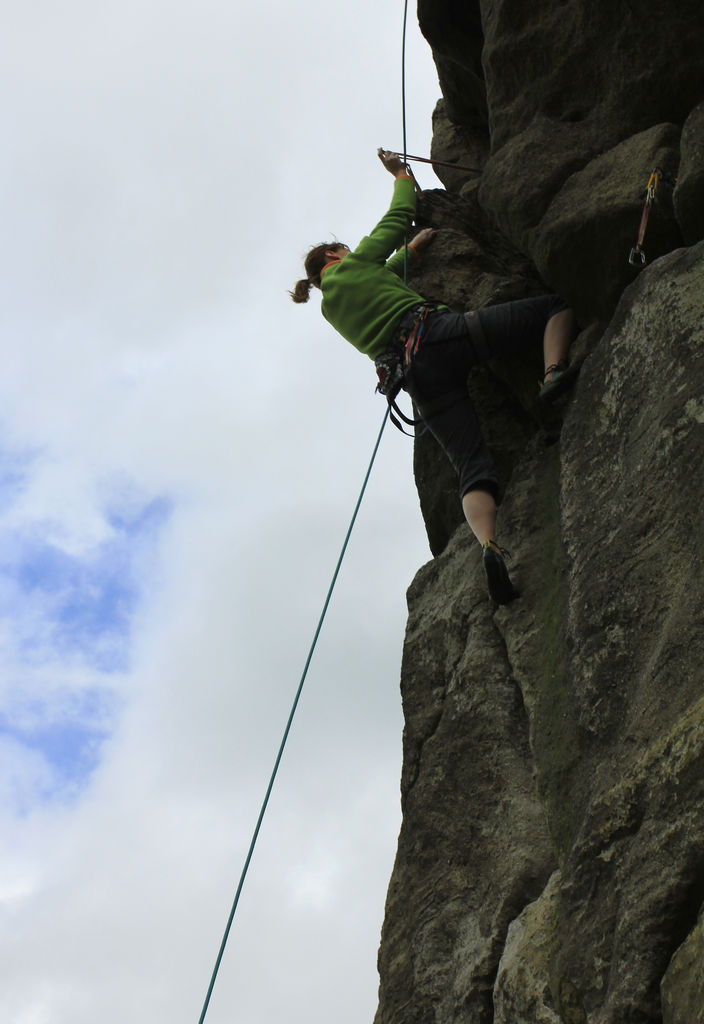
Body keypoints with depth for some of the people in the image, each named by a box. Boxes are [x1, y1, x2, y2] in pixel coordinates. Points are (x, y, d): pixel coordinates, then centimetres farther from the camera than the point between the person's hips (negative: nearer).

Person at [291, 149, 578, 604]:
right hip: (437, 334, -5)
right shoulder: (351, 264, 16)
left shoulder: (330, 306, 30)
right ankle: (555, 371, -28)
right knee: (556, 306, 3)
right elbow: (400, 216, 28)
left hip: (417, 376, 5)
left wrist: (408, 252, 55)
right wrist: (401, 173, 44)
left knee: (474, 468, -8)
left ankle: (490, 544, -36)